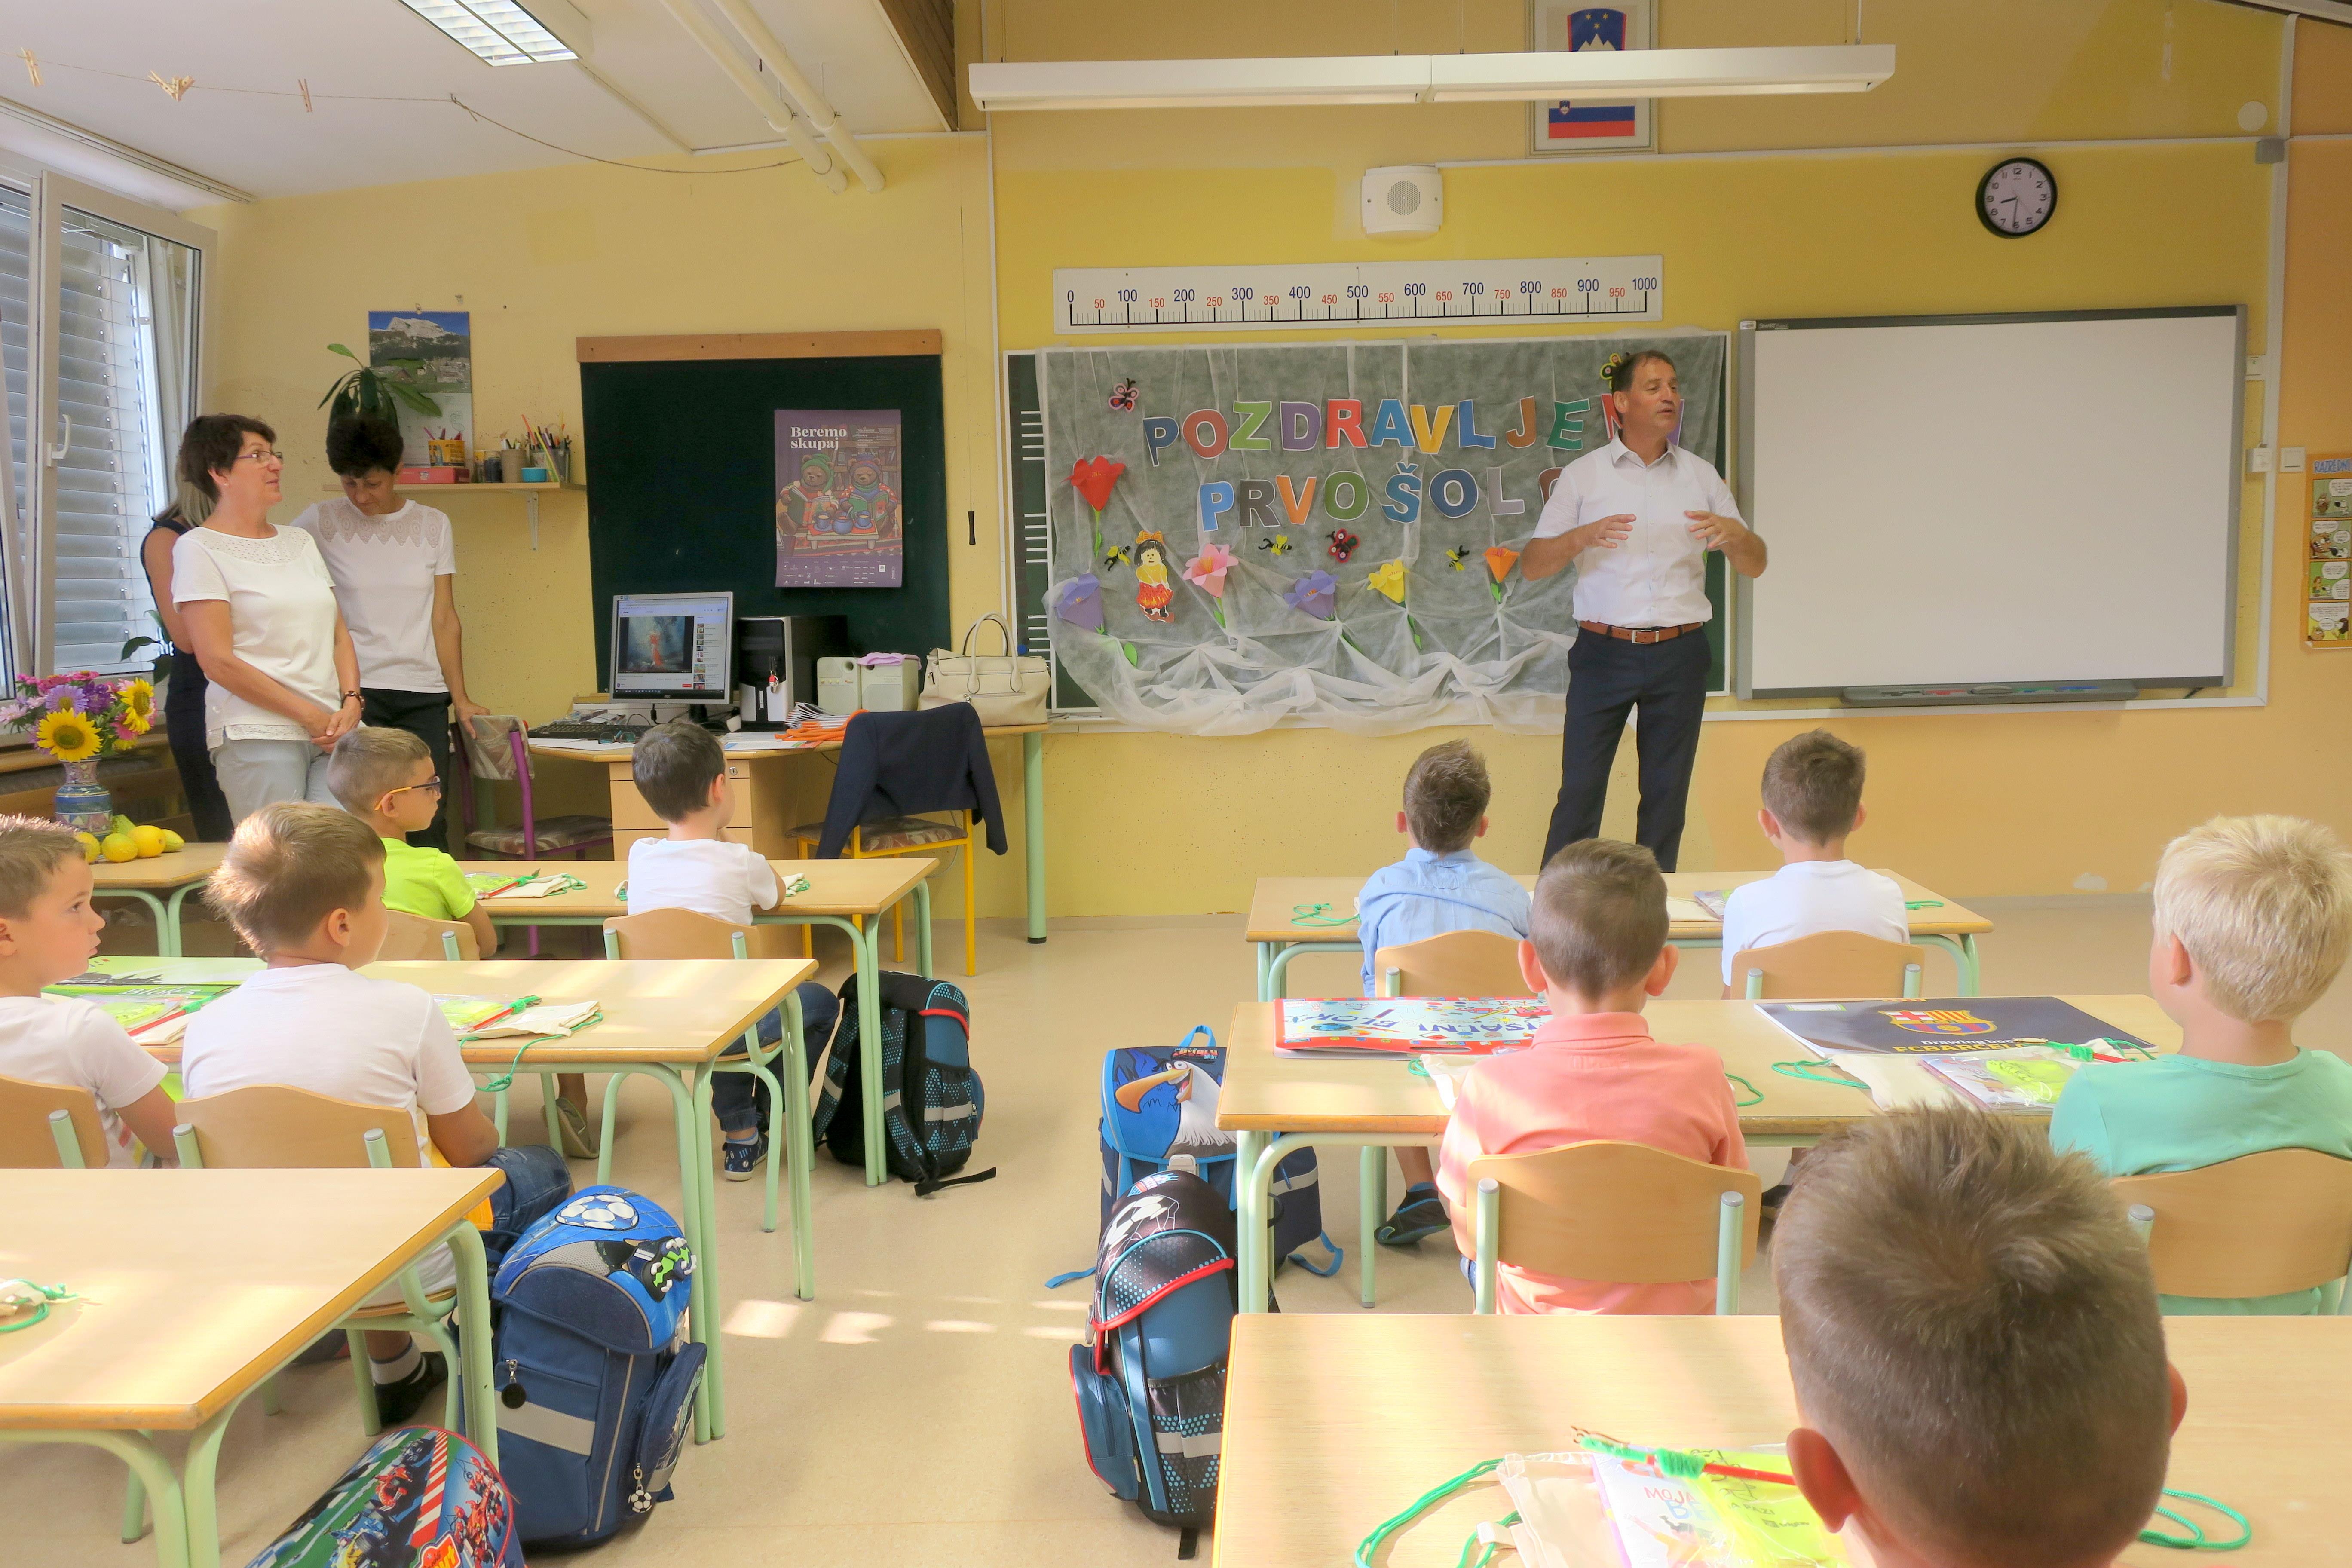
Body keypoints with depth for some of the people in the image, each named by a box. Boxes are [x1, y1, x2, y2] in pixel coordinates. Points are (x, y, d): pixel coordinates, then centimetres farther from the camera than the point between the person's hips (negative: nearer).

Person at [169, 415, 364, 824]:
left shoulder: (299, 541, 19)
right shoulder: (200, 548, 1)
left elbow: (339, 633, 16)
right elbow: (218, 661, -8)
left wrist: (351, 702, -3)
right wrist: (311, 716, -10)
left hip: (332, 731, 5)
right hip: (257, 737, -5)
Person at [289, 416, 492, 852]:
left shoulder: (433, 526, 9)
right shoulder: (319, 523, 1)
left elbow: (445, 619, 9)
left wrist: (460, 699, 4)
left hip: (424, 695, 2)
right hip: (353, 694, -2)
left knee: (427, 820, 0)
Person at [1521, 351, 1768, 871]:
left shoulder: (1701, 475, 11)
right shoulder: (1583, 476, 5)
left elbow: (1755, 565, 11)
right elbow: (1532, 566, 1)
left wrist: (1734, 534, -12)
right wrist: (1580, 538, -18)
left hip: (1680, 655, 2)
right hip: (1605, 652, -2)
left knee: (1667, 795, 7)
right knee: (1580, 790, -3)